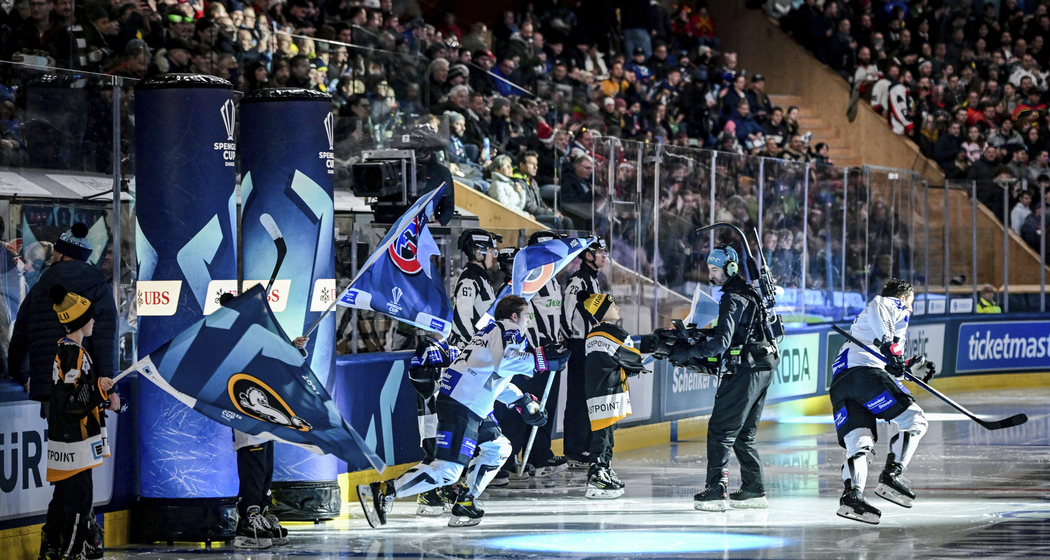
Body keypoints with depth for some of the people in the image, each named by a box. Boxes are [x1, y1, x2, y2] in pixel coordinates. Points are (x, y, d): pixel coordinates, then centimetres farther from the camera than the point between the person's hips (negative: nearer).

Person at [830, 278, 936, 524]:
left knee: (860, 443, -4)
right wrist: (889, 345, -20)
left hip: (839, 383, 8)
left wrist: (914, 368, 35)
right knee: (913, 419, -1)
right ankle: (891, 475, -16)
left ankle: (852, 493, -28)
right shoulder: (893, 305, 16)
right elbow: (876, 312, -10)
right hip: (865, 372, -8)